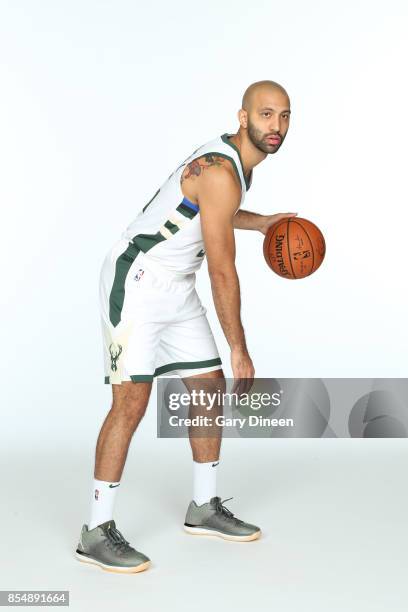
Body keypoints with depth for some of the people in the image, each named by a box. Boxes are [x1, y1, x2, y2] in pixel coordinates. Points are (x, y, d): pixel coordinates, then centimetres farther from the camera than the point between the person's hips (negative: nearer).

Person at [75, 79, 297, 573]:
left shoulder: (231, 158, 8)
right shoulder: (221, 174, -22)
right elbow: (222, 272, -21)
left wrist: (260, 223, 25)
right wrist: (239, 351, -16)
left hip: (176, 288, 10)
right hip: (135, 281, -10)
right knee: (131, 403, -13)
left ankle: (204, 508, 24)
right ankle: (96, 533, -3)